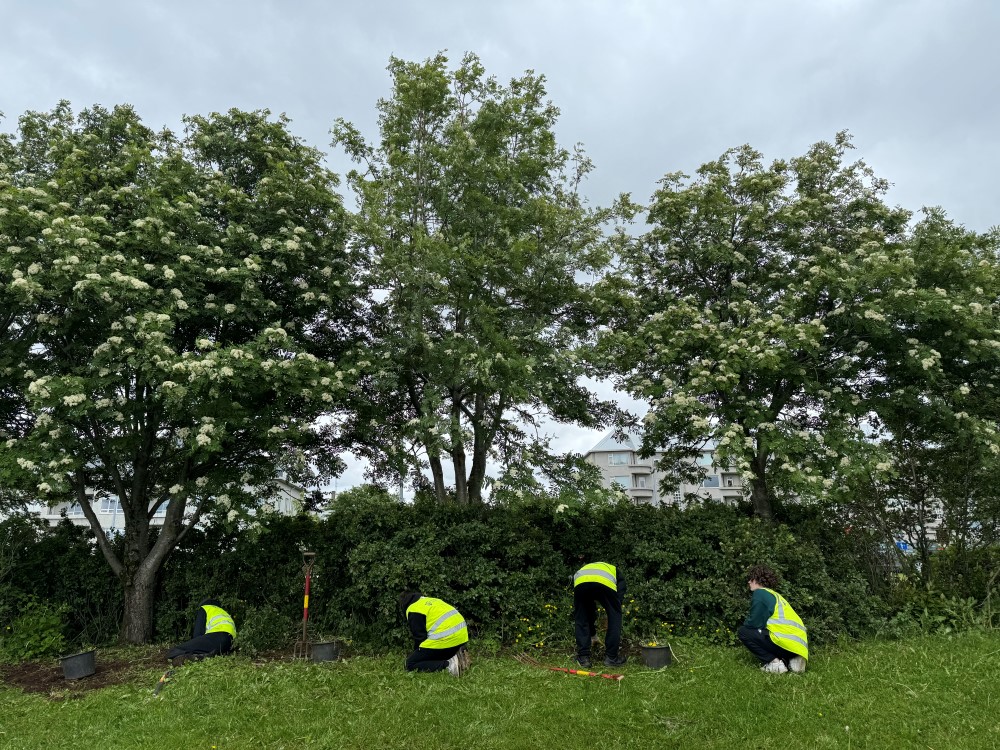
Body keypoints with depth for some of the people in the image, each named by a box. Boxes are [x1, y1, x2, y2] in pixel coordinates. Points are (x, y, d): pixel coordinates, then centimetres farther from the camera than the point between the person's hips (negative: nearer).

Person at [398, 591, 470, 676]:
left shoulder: (413, 610, 2)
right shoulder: (430, 600, 27)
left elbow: (419, 636, 0)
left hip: (445, 638, -9)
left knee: (411, 664, 0)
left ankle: (448, 665, -16)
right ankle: (458, 658, 6)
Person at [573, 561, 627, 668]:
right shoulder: (615, 572, 42)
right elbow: (619, 601, 34)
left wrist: (592, 634, 57)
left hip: (580, 582, 2)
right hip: (605, 583, -2)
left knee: (581, 620, 24)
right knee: (614, 617, 21)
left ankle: (583, 657, 25)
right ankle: (611, 657, 26)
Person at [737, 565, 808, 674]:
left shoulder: (760, 593, 0)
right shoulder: (776, 595, 26)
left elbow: (754, 623, -4)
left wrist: (744, 626, 16)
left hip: (786, 642, -9)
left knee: (743, 632, 3)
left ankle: (774, 662, -7)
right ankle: (791, 660, 7)